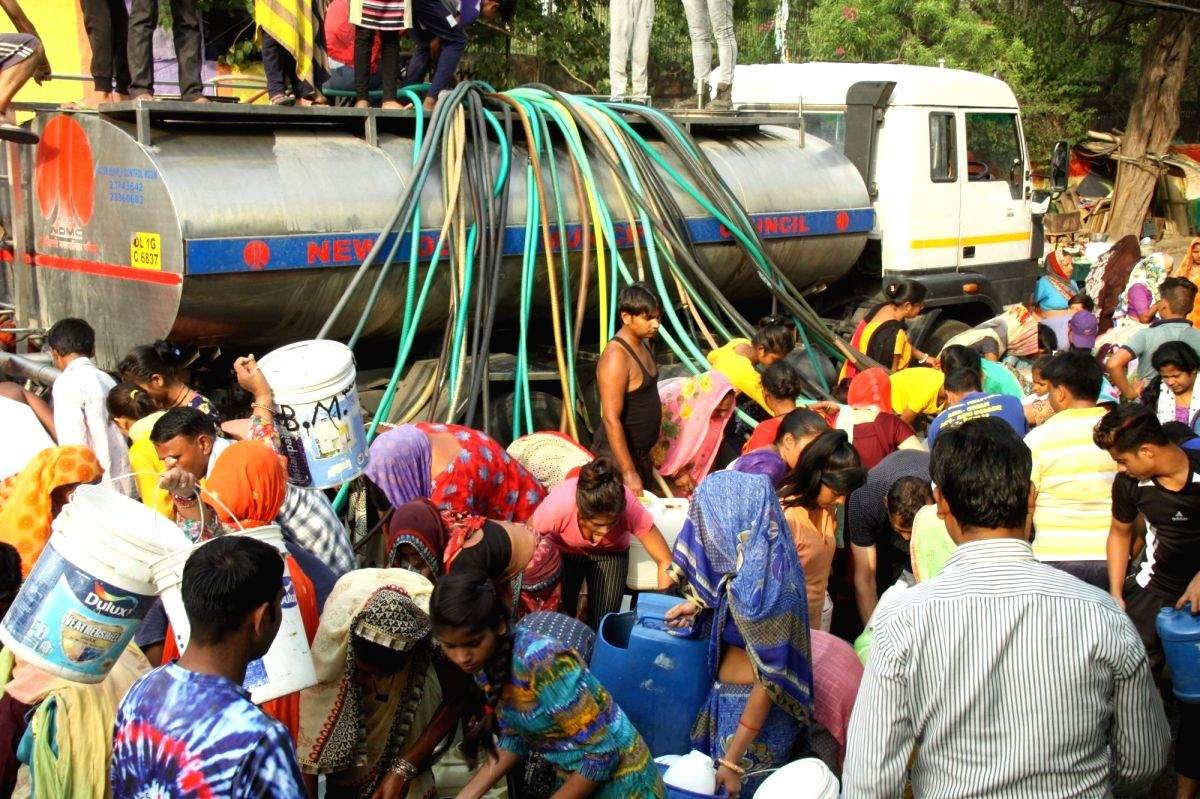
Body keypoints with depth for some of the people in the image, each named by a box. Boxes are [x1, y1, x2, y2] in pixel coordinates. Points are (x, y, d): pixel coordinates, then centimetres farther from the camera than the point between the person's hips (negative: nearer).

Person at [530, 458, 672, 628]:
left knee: (602, 626, -9)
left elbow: (665, 560, -28)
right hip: (563, 551, 0)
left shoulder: (629, 508, -37)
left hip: (610, 553, 0)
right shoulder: (558, 506, -39)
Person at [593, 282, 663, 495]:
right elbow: (611, 419, -26)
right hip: (618, 455, -9)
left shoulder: (643, 344, 6)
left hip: (641, 452, 9)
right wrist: (628, 473, -26)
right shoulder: (616, 357, -23)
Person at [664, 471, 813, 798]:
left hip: (754, 711, -8)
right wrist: (701, 605, 7)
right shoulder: (758, 560, -2)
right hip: (730, 697, 8)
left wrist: (733, 759, -21)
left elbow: (771, 678, -24)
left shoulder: (763, 583, -28)